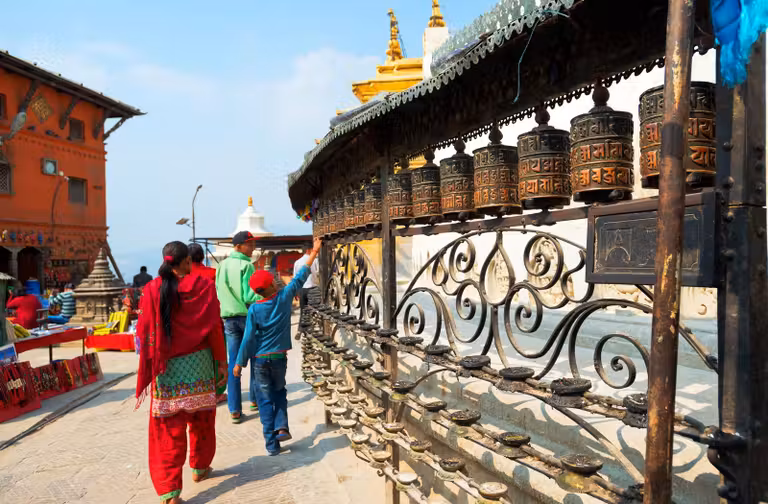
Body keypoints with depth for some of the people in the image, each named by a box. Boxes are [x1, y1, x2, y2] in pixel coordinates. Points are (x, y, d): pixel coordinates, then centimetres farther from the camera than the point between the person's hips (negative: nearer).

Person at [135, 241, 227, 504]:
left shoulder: (152, 289, -6)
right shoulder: (203, 286, -8)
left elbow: (146, 332, -4)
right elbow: (215, 328, -7)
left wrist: (150, 368, 5)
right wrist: (222, 362, 2)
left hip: (166, 368, 0)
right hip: (199, 364, 0)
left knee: (169, 427, 5)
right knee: (201, 418, 20)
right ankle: (200, 467, 37)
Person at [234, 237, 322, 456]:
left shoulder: (254, 309, -10)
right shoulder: (284, 297, -8)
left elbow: (248, 338, -11)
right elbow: (300, 277, -1)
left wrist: (239, 363, -2)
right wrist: (314, 252, 7)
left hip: (260, 359, -1)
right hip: (279, 356, 1)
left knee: (265, 399, 8)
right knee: (279, 392, 23)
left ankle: (271, 443, 8)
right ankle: (281, 427, 6)